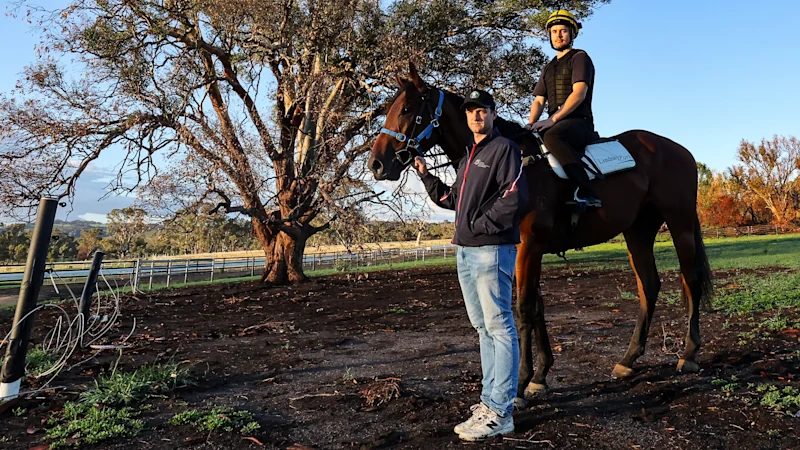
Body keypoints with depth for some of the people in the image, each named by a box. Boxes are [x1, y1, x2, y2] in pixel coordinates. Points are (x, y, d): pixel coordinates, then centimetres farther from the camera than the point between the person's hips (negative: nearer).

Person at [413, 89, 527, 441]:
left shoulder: (504, 149, -6)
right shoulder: (468, 158, 21)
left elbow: (514, 196, -18)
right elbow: (453, 200, 26)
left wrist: (482, 224, -16)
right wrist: (426, 175, 19)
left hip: (491, 251, -9)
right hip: (465, 252, 9)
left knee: (499, 327, -5)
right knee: (483, 328, 14)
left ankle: (499, 413, -1)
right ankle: (490, 399, 25)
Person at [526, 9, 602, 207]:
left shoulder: (580, 57, 4)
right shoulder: (549, 68, 26)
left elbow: (579, 93, -11)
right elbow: (538, 100, 18)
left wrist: (553, 119, -20)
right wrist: (531, 124, -4)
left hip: (579, 122, -7)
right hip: (555, 124, 8)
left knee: (552, 136, -39)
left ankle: (588, 193, -42)